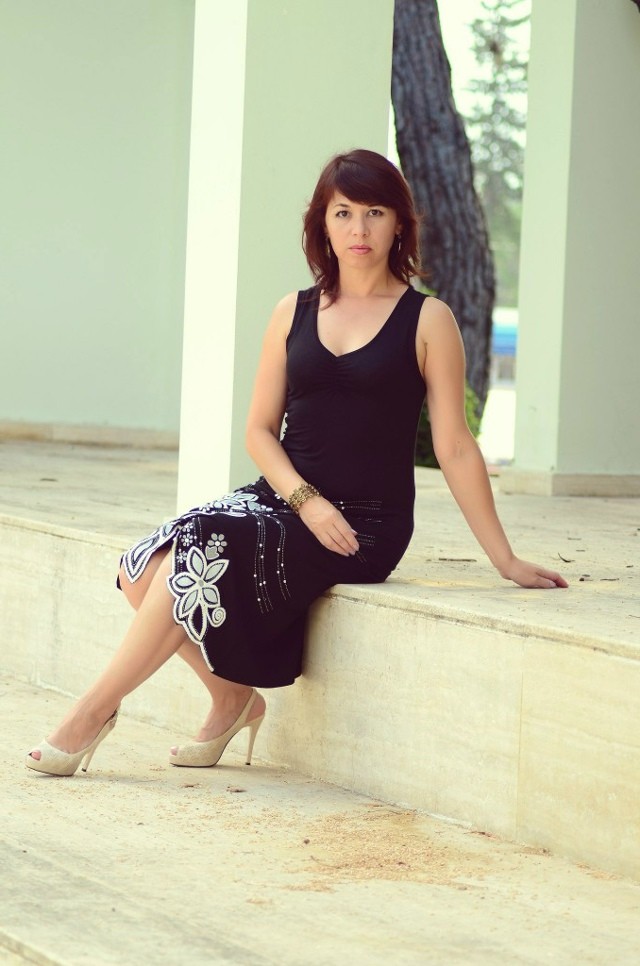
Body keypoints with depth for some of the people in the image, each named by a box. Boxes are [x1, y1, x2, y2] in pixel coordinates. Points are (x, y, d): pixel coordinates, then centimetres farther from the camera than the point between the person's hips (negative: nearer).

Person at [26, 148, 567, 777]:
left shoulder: (426, 320, 0)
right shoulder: (294, 313, 11)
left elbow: (455, 448, 0)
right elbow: (260, 429, 9)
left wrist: (505, 560, -4)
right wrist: (305, 499, -10)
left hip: (364, 522, -5)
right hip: (282, 497, 5)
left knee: (198, 554, -26)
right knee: (145, 567, -18)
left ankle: (95, 710, -13)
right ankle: (234, 699, 3)